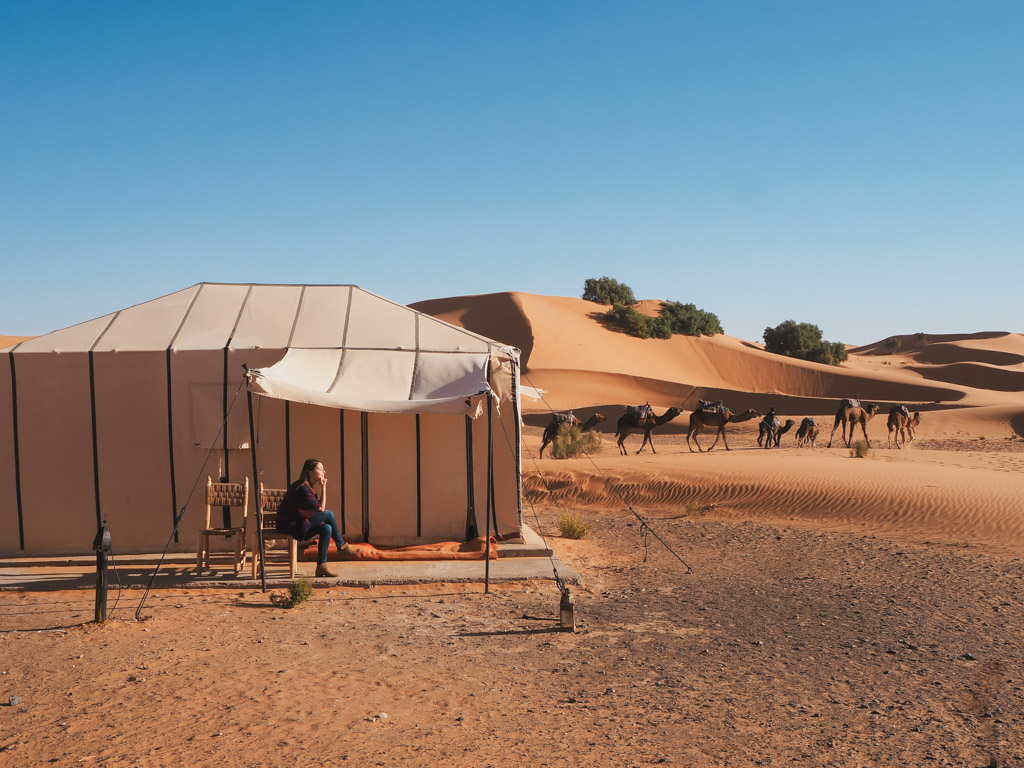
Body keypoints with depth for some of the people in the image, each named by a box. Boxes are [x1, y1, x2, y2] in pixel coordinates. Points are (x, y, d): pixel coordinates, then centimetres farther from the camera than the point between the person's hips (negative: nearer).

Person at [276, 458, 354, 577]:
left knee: (327, 528, -9)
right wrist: (323, 487, -11)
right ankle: (341, 545, 3)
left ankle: (321, 566, -9)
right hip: (290, 526, -9)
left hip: (300, 524, 9)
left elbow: (319, 509, 12)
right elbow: (321, 508, -15)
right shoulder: (302, 489, -20)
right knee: (328, 514, -16)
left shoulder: (309, 487, 12)